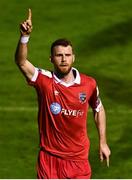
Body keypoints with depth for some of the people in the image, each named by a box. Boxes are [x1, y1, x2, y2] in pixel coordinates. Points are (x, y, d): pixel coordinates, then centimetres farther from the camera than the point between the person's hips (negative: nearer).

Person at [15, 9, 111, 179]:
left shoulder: (89, 84, -4)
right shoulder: (44, 81, -11)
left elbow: (99, 110, 14)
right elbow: (21, 62, -27)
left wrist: (103, 143, 13)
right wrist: (24, 36, -43)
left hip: (78, 157, 1)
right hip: (49, 157, -1)